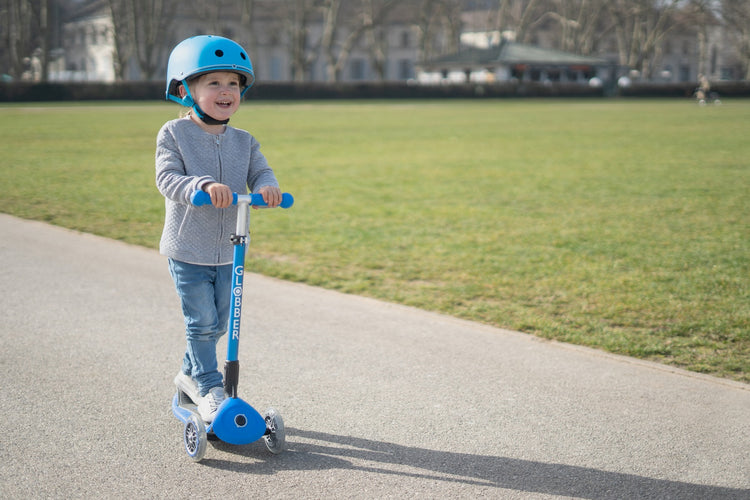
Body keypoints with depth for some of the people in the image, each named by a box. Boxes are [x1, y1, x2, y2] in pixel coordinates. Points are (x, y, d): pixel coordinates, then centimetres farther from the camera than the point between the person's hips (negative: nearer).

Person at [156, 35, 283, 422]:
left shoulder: (243, 141, 5)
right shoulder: (174, 134, -8)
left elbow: (259, 173, -4)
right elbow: (168, 179, -19)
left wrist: (266, 187, -30)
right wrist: (203, 186, -37)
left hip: (228, 251, 5)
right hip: (188, 250, -5)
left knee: (218, 323, 15)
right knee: (202, 321, -5)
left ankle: (190, 373, 35)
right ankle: (208, 387, 9)